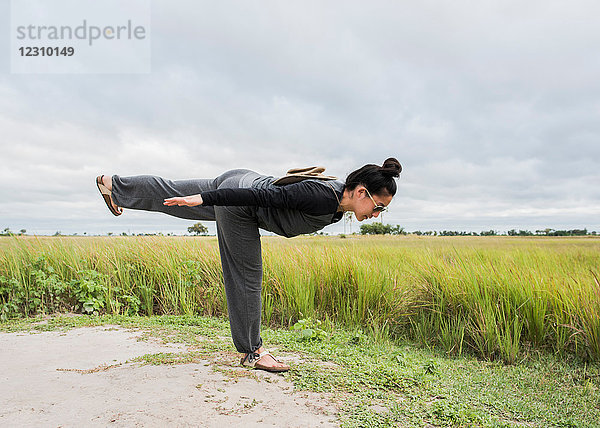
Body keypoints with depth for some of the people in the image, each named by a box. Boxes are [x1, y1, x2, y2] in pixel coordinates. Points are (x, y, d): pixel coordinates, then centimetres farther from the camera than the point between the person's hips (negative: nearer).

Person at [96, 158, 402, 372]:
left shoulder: (339, 203, -5)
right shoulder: (322, 198, -32)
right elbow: (263, 195, -32)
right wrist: (203, 200, -28)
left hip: (242, 181, 8)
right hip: (235, 204, -8)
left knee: (173, 193, 22)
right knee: (246, 279, 2)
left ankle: (115, 186, 40)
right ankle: (251, 352, 16)